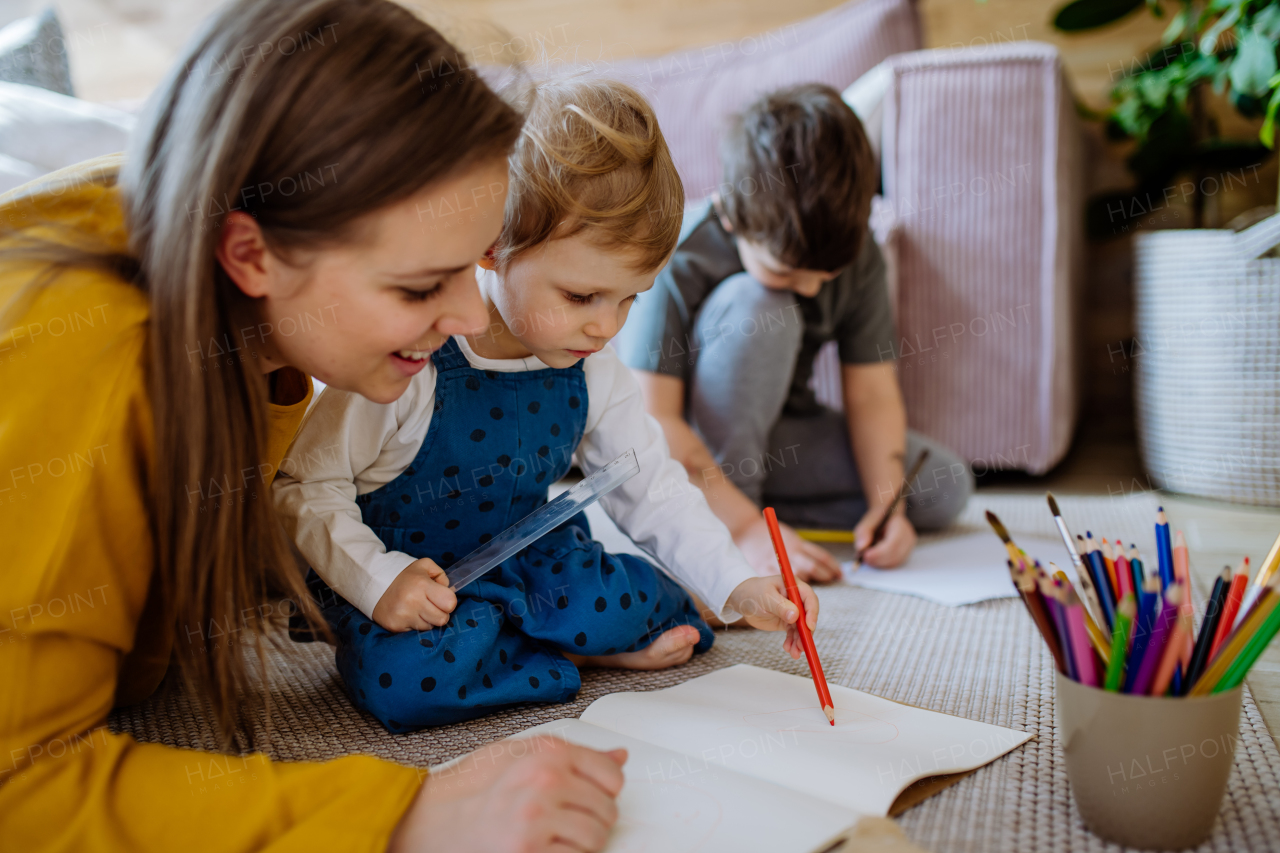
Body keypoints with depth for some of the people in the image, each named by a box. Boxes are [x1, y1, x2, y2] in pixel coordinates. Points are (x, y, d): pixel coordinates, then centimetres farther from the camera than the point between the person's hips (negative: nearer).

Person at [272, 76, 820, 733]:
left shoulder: (593, 375, -7)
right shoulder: (406, 362, -24)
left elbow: (654, 493, -1)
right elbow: (306, 486, -16)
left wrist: (737, 587, -12)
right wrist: (378, 579, -29)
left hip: (531, 555, 3)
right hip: (401, 565, -3)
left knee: (615, 606, -26)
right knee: (406, 679, -32)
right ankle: (571, 654, -10)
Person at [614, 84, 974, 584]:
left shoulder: (853, 255, -11)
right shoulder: (679, 260, -27)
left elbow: (872, 392, -9)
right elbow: (652, 421, -29)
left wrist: (887, 503, -23)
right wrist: (746, 527, -33)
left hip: (774, 435, 6)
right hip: (686, 446, -5)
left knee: (945, 489, -8)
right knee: (758, 307, -32)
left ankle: (738, 498, -10)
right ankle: (725, 518, -21)